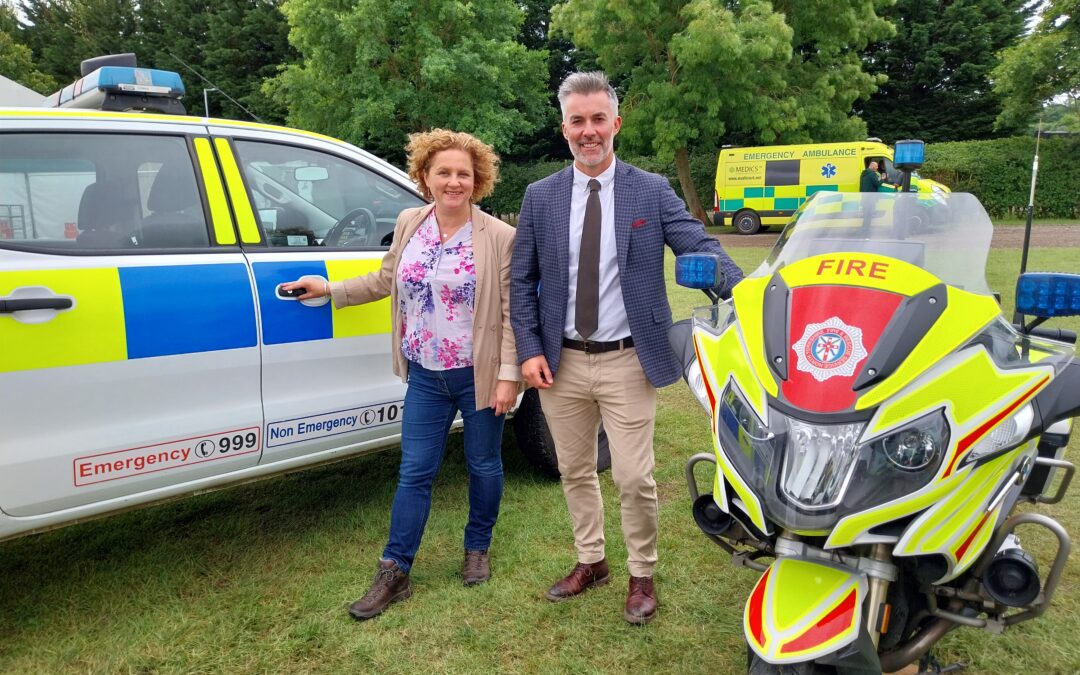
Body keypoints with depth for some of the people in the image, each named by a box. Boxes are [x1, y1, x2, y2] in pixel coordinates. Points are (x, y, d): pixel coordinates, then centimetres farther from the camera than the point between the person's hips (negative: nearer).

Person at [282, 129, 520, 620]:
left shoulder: (500, 237, -10)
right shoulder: (408, 224, 3)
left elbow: (511, 313, -10)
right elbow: (387, 279, 18)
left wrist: (509, 376, -14)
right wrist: (331, 290, 16)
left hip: (480, 376, -3)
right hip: (426, 377, 3)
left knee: (483, 465, 14)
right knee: (414, 473, 7)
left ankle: (477, 548, 37)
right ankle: (394, 574, 17)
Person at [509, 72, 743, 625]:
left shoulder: (652, 192, -3)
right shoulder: (540, 197, 3)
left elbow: (702, 251, -11)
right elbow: (521, 282, 5)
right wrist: (529, 350, -4)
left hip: (627, 362, -2)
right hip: (562, 362, 3)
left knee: (634, 479, 2)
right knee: (575, 471, 17)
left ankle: (642, 576, 27)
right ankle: (590, 561, 39)